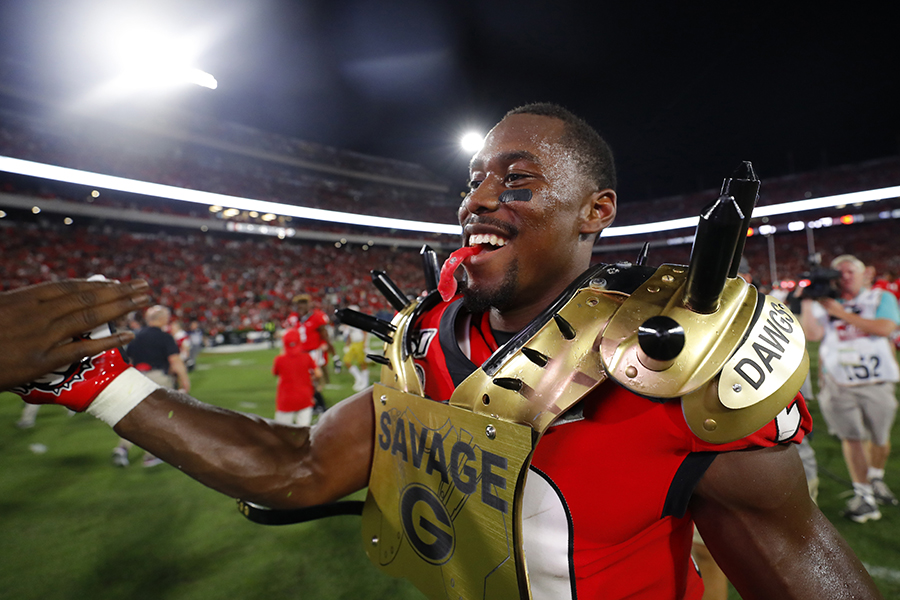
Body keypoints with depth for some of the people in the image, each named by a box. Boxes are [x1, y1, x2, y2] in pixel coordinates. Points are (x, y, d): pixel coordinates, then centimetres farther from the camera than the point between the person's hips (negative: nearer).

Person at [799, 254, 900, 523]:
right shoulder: (824, 303, 6)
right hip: (838, 384, 0)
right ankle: (863, 495, 9)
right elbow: (813, 334, -8)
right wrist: (806, 302, -13)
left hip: (877, 383, 0)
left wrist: (841, 313, -14)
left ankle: (876, 480, 39)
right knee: (851, 437, -2)